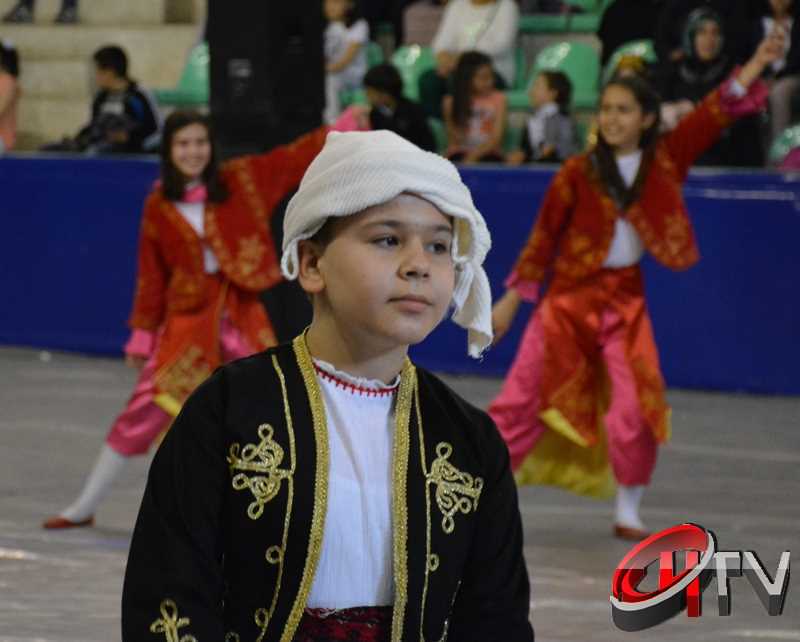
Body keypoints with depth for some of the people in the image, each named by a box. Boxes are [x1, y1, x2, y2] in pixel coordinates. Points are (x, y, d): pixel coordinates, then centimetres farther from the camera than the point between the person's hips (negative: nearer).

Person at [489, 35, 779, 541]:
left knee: (637, 409, -5)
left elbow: (709, 118, -12)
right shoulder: (579, 172, -8)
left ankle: (629, 513, 10)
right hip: (569, 296, -2)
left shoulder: (663, 161, -2)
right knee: (523, 399, -1)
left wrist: (748, 75, -26)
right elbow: (545, 236, -2)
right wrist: (512, 299, 1)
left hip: (625, 300, 2)